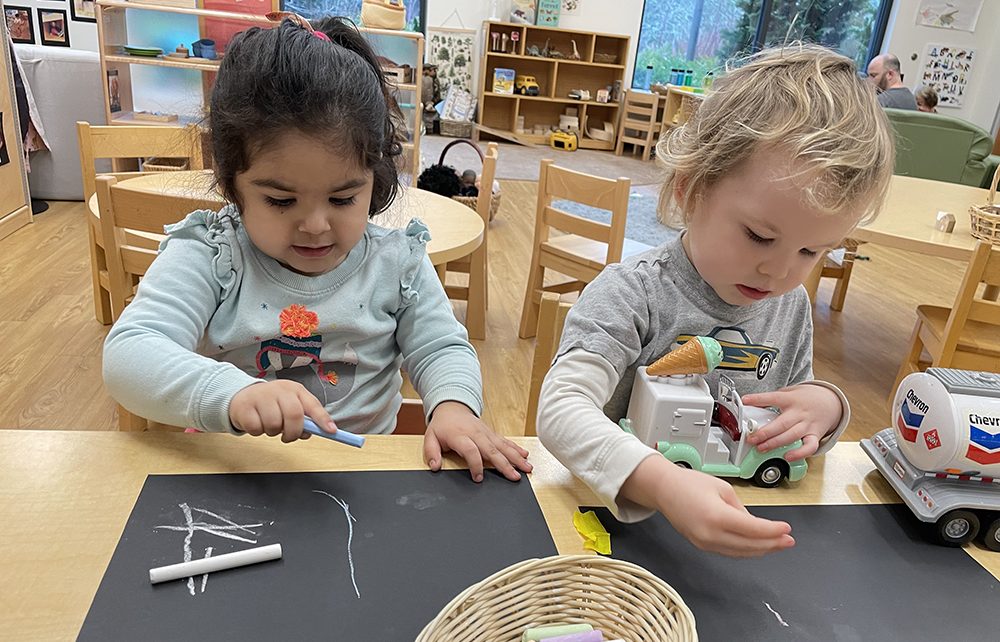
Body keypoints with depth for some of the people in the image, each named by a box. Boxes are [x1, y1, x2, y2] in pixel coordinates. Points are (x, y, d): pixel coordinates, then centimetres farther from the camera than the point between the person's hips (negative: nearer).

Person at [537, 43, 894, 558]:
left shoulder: (791, 306, 3)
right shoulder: (632, 293, -17)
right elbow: (560, 408, -29)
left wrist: (824, 407, -6)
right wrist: (661, 483, -44)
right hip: (627, 517, -5)